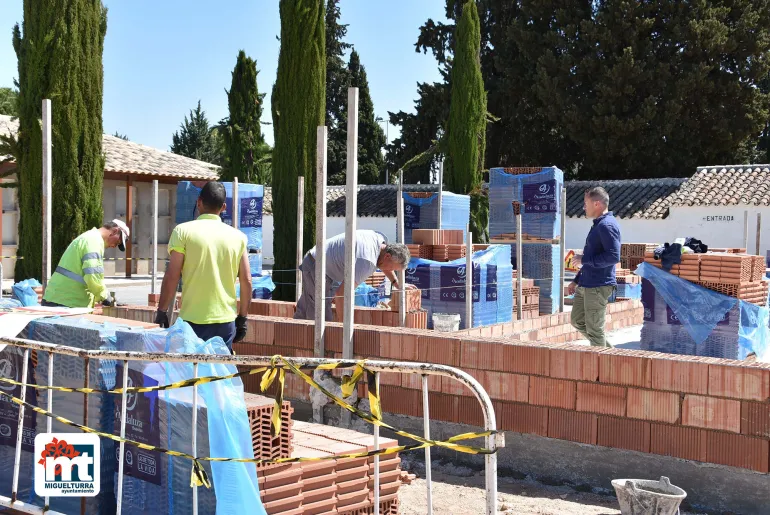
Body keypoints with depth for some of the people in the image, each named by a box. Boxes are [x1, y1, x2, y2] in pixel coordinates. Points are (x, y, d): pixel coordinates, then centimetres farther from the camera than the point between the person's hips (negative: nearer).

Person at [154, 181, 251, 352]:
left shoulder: (183, 231, -4)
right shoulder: (238, 236, 4)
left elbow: (171, 277, -7)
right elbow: (246, 281, 4)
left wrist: (161, 312, 2)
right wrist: (242, 317, 13)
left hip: (193, 320, -3)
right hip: (226, 320, 3)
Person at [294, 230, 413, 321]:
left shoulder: (381, 240, -6)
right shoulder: (367, 262, -35)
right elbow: (341, 294, -36)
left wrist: (397, 284, 18)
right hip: (316, 266, -11)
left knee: (304, 312, 19)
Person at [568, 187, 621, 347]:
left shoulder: (606, 225, -16)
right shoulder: (599, 224, 16)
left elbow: (613, 256, -26)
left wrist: (584, 259, -18)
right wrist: (577, 280, 22)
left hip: (598, 287, -10)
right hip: (586, 285, 10)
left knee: (594, 330, -2)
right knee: (577, 321, 17)